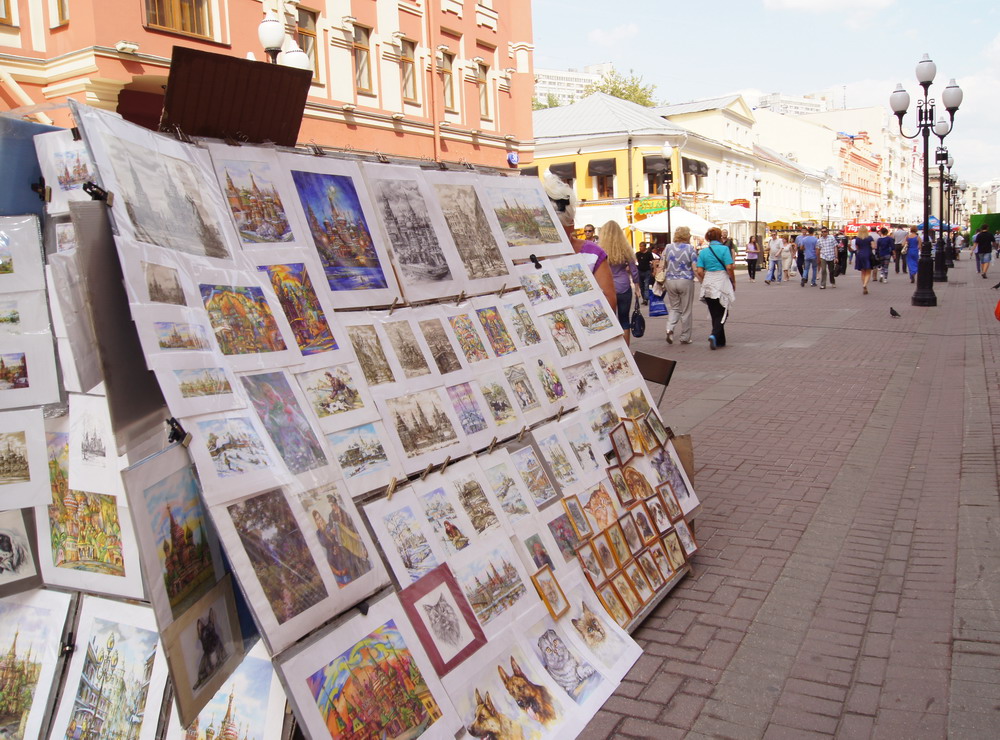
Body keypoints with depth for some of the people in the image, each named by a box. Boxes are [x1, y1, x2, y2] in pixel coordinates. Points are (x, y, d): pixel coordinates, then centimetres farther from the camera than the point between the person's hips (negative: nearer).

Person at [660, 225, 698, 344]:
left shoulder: (668, 248, 3)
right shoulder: (690, 249, -7)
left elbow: (661, 266, 4)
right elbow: (695, 268, -11)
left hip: (670, 281, 3)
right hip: (686, 281, -3)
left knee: (674, 307, 18)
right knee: (686, 310, 8)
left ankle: (670, 329, -7)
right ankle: (685, 338, 14)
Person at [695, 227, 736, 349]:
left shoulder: (703, 252, 5)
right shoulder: (724, 249, -6)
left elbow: (699, 271, 1)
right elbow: (729, 267, -12)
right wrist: (733, 281, 1)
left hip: (708, 284, 4)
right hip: (722, 283, -4)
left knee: (714, 314, 13)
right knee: (722, 314, 3)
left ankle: (720, 341, 18)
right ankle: (714, 335, -20)